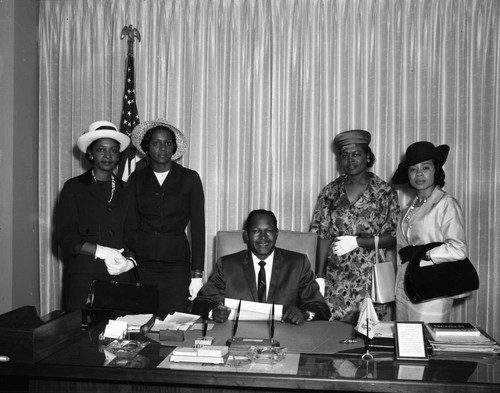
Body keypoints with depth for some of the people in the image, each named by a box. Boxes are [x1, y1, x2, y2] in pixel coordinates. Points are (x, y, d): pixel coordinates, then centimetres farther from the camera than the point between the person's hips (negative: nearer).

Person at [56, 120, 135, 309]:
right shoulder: (74, 187, 5)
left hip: (120, 277, 2)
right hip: (82, 279, -2)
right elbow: (64, 235, -2)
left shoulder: (125, 191, 13)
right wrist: (101, 251, -12)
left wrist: (130, 262, -7)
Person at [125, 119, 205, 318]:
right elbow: (130, 227, 7)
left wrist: (197, 274, -3)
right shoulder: (136, 179, 8)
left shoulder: (190, 178, 4)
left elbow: (198, 227, 2)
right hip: (141, 263, 1)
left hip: (176, 264, -1)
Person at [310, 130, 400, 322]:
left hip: (372, 277, -1)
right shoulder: (331, 191, 5)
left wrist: (357, 242, -14)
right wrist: (319, 277, -2)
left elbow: (393, 238, -3)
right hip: (336, 280, 2)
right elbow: (323, 236, 3)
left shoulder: (385, 192, -1)